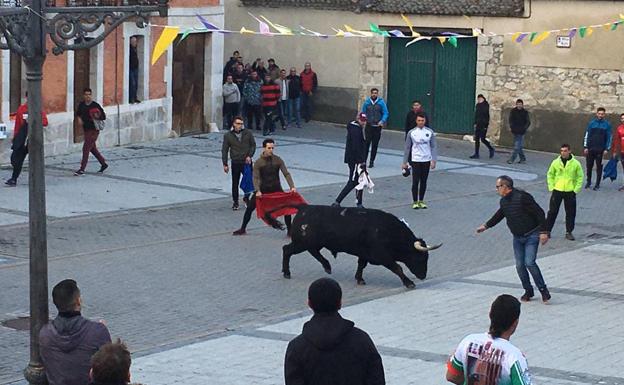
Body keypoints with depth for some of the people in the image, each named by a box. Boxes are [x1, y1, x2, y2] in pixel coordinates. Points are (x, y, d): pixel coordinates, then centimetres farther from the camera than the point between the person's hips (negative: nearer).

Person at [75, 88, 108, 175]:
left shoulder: (95, 105, -11)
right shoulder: (81, 105, 5)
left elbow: (103, 116, -8)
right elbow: (78, 113, 24)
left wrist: (97, 117, -25)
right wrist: (79, 118, 5)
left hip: (94, 130, -7)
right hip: (86, 129, 7)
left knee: (86, 148, -10)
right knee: (92, 148, 16)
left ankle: (82, 169, -8)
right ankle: (103, 164, 32)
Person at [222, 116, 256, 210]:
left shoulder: (248, 133, 2)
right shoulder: (228, 135, 0)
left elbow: (253, 145, 9)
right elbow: (224, 150, 3)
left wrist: (249, 156, -7)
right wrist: (225, 164, -2)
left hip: (246, 162, 0)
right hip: (235, 163, 0)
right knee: (235, 184, 5)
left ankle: (246, 197, 25)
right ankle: (235, 202, 18)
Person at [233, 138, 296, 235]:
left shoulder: (278, 160, -6)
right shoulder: (258, 162, -9)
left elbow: (286, 174, -8)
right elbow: (256, 177, -14)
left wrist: (292, 186, -22)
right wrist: (257, 191, -29)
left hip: (276, 189, 0)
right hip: (263, 189, 0)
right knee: (249, 208, -1)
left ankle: (290, 230, 3)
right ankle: (243, 229, 16)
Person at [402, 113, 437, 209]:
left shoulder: (430, 132, 0)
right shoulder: (411, 133, -3)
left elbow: (433, 147, 3)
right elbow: (407, 148, 2)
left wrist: (434, 160, -4)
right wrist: (405, 162, 2)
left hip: (426, 161, 2)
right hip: (415, 160, -2)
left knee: (424, 182, 8)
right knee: (415, 182, -3)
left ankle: (421, 201, 19)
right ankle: (415, 202, 7)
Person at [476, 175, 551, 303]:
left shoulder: (522, 197, -21)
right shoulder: (504, 201, 3)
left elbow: (539, 213, -20)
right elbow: (499, 215, 24)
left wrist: (543, 232, -21)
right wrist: (486, 225, 25)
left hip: (531, 236, -7)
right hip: (517, 237, 7)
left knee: (529, 263, -16)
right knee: (519, 265, 2)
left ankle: (543, 290, -2)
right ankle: (528, 291, 18)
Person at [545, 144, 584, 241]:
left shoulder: (576, 163, -4)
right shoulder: (556, 162, -1)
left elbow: (580, 177, 3)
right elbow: (550, 175, 9)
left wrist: (576, 189, -4)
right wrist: (551, 187, 0)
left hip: (570, 192, 0)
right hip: (557, 191, 0)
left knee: (571, 213, 5)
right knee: (552, 212, 2)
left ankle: (569, 232, 16)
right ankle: (547, 230, 11)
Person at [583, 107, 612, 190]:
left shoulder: (607, 124, 1)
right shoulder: (591, 123, 3)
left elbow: (609, 137, 2)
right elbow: (587, 135, 4)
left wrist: (607, 149, -4)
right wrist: (585, 147, -1)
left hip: (600, 149, -1)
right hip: (590, 149, 1)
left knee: (599, 167, 2)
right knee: (589, 166, 7)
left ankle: (597, 184, 9)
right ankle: (588, 182, 23)